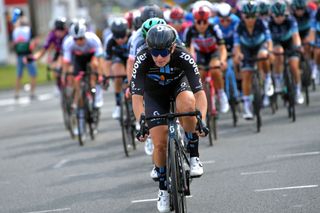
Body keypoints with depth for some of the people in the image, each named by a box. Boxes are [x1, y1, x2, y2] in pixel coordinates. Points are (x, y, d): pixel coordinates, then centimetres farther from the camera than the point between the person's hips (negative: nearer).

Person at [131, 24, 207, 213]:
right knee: (160, 144, -11)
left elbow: (199, 92, -35)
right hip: (155, 95, 1)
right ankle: (163, 188, 12)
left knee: (187, 104, -37)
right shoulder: (142, 60, -32)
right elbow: (137, 96, -32)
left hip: (178, 86, -1)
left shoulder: (184, 58, -33)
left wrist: (201, 120, -48)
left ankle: (194, 155, -18)